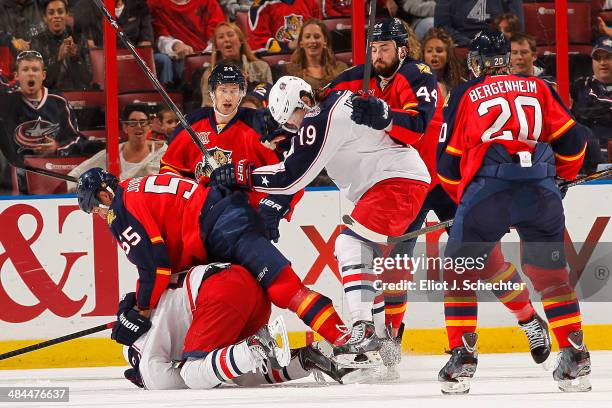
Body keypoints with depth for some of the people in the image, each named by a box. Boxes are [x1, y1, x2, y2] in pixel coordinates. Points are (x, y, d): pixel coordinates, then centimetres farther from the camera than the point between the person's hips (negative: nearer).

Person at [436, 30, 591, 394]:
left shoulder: (465, 96, 18)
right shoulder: (538, 88, 21)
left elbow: (448, 161, 19)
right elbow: (572, 138, 18)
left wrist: (463, 196, 35)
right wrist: (564, 174, 37)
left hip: (488, 185, -2)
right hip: (541, 187, 2)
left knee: (460, 269, 12)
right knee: (551, 270, 16)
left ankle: (462, 357, 3)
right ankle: (575, 356, 8)